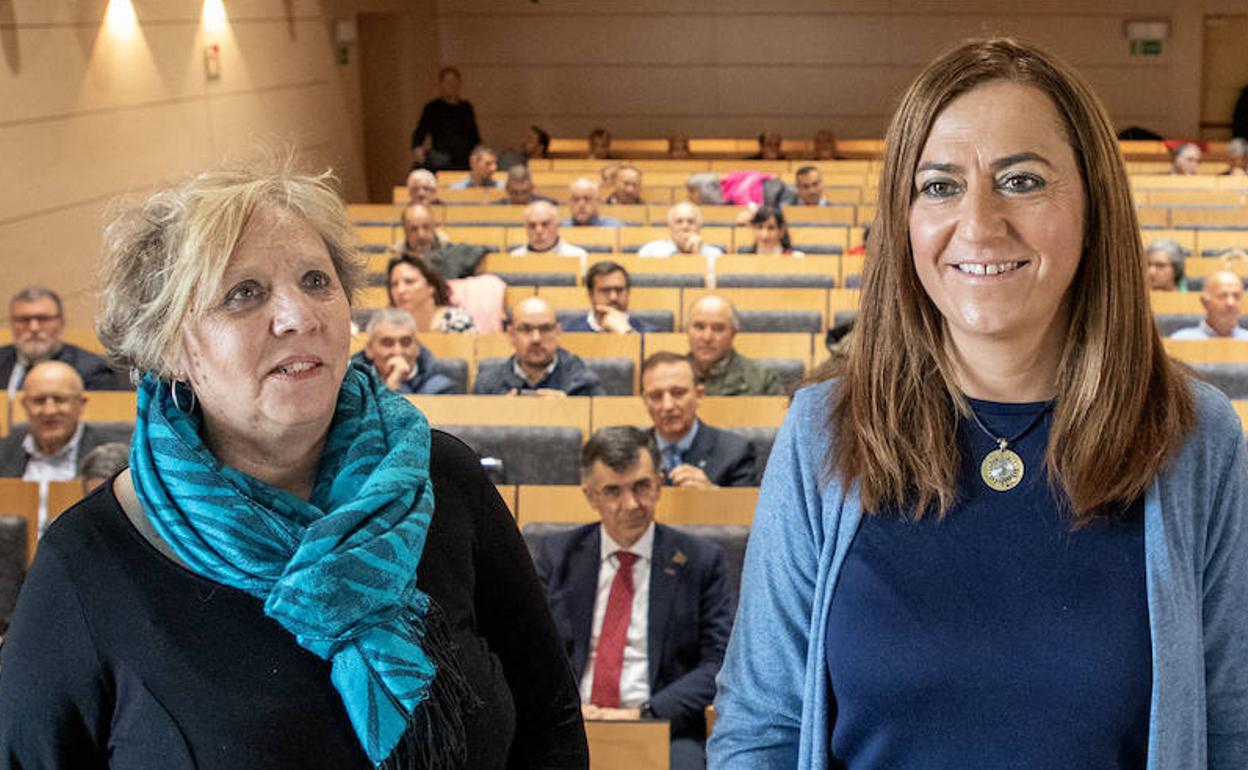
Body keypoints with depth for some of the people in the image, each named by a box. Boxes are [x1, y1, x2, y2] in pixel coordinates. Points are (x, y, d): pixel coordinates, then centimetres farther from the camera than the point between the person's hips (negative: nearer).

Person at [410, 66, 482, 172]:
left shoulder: (466, 107, 14)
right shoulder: (432, 108, 3)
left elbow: (474, 135, 19)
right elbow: (420, 132, -5)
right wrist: (417, 148, -24)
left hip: (465, 162, 3)